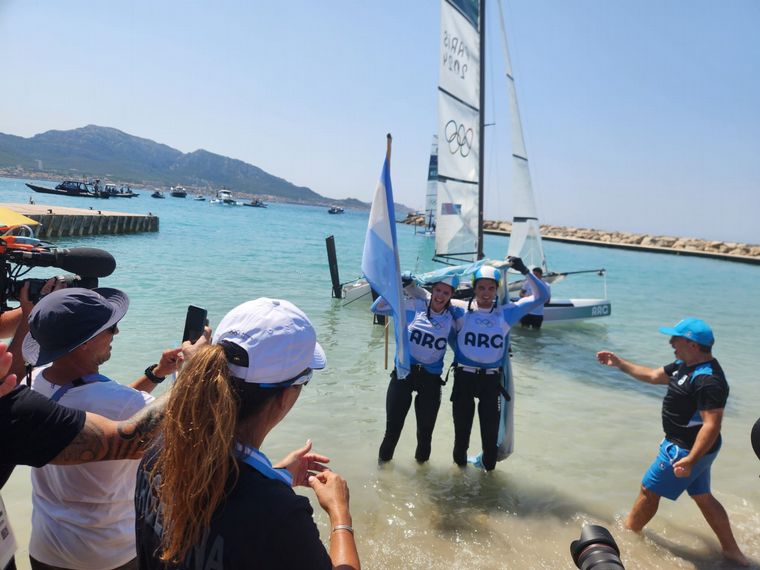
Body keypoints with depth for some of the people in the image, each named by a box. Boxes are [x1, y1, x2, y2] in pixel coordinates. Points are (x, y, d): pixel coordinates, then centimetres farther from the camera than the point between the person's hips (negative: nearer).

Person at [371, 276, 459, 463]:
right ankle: (384, 460, 30)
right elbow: (377, 308, -5)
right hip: (403, 373, -1)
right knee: (393, 426, 5)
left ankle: (422, 460, 39)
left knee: (426, 428, 13)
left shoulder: (452, 317, -1)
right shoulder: (414, 306, -6)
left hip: (431, 378, 2)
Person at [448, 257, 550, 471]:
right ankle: (459, 462, 36)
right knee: (461, 427, 14)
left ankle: (489, 466, 30)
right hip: (464, 376, 0)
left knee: (491, 429, 8)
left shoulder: (507, 313, 0)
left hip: (491, 379, 0)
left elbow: (541, 296, 1)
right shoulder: (461, 310, -2)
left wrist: (524, 271, -9)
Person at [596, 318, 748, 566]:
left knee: (649, 490, 7)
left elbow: (712, 425, -32)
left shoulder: (708, 381, -29)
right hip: (690, 447, 9)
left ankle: (627, 533, 28)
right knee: (703, 497, 21)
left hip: (687, 450, -9)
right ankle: (731, 550, 33)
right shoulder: (685, 366, 2)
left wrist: (690, 460, -35)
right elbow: (653, 376, 15)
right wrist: (618, 363, 14)